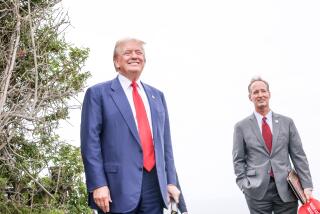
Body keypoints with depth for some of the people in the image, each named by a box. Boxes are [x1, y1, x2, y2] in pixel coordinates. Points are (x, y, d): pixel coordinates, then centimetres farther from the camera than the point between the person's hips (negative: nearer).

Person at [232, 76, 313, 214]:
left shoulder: (287, 122, 7)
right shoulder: (241, 126, 3)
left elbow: (298, 156, 5)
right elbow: (238, 160, 5)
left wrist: (307, 186, -1)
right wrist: (244, 186, -4)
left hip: (286, 188, 1)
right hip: (257, 191, -1)